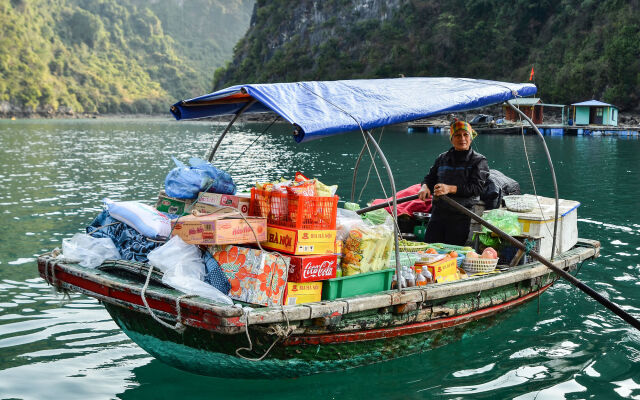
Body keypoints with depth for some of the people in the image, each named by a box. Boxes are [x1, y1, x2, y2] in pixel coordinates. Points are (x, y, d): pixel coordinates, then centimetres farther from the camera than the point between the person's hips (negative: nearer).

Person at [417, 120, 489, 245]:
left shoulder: (479, 161, 2)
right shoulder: (443, 158, 17)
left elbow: (477, 187, -10)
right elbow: (430, 177, 17)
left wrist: (450, 188, -22)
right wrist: (425, 186, -8)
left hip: (462, 216, -4)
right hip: (439, 212, 4)